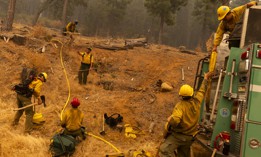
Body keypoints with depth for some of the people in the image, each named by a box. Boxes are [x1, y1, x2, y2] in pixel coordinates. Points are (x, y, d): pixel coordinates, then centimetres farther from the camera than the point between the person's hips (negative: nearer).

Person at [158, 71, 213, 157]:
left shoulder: (180, 105, -23)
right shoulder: (196, 101, -6)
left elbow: (175, 120, -40)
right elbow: (202, 90, 13)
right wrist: (205, 78, 27)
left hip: (178, 135, -7)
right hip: (190, 136, 7)